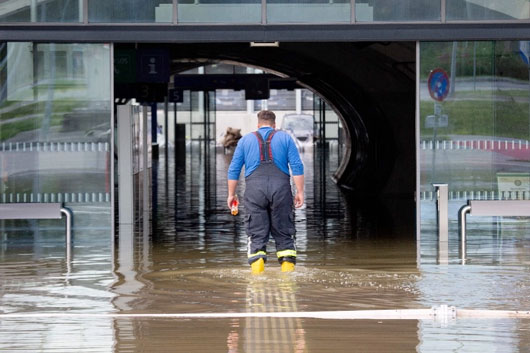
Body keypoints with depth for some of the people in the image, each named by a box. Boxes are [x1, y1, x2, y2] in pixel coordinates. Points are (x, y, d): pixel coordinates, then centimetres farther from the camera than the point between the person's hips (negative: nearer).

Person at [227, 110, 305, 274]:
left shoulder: (245, 140, 16)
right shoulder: (285, 138, 13)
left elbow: (233, 169, 12)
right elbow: (297, 166, 3)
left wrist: (231, 194, 16)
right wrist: (300, 192, 3)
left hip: (255, 188, 0)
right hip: (280, 186, 0)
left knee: (257, 234, -1)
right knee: (284, 233, 8)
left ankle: (257, 269, -15)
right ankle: (288, 266, 0)